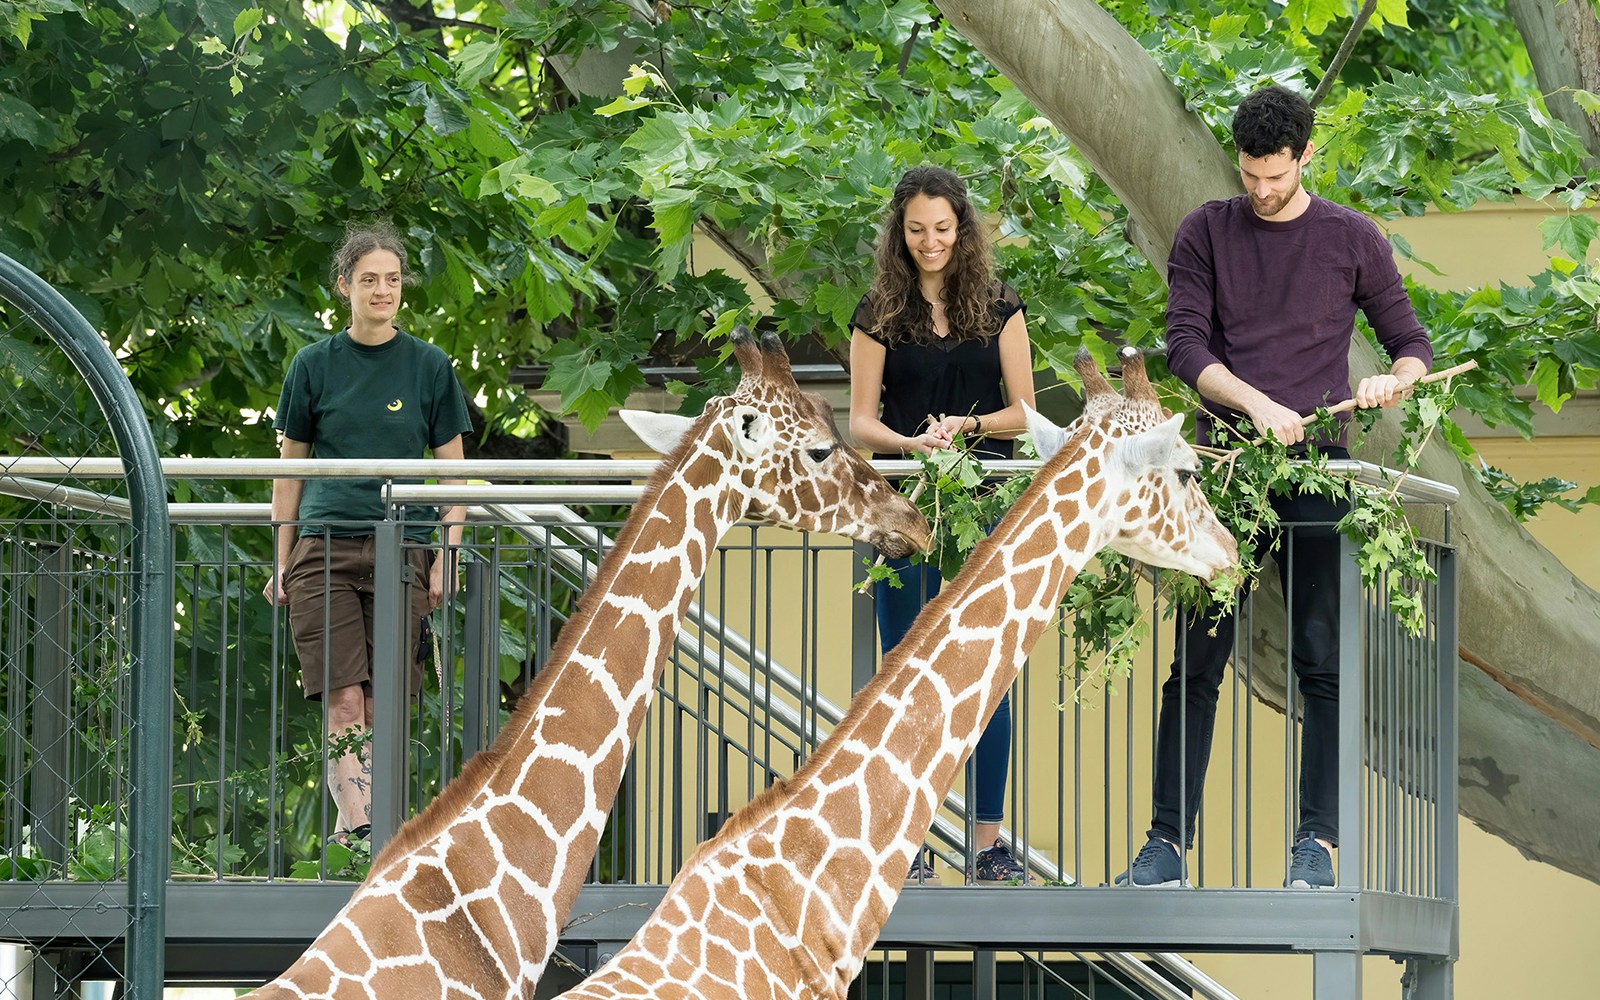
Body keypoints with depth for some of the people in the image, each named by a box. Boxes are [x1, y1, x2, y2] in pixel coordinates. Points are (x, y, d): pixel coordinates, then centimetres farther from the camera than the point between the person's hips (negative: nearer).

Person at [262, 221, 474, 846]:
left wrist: (448, 557, 1)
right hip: (325, 548, -1)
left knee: (381, 706, -2)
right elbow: (290, 468, 13)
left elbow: (453, 469, 10)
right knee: (343, 702, -13)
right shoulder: (314, 365, 8)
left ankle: (350, 826, 3)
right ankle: (360, 824, -22)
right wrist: (282, 561, 8)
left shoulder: (428, 366, 8)